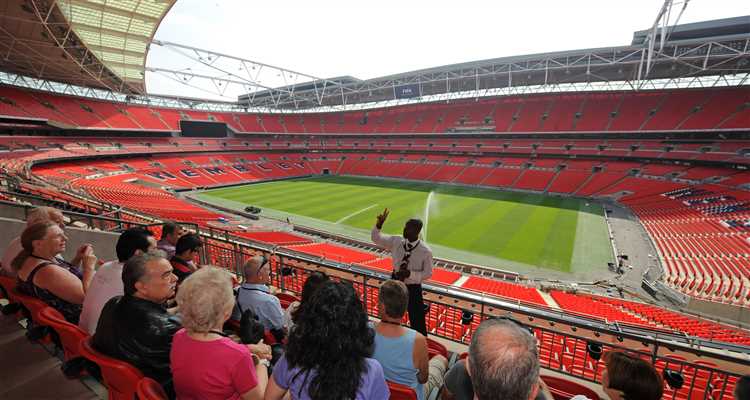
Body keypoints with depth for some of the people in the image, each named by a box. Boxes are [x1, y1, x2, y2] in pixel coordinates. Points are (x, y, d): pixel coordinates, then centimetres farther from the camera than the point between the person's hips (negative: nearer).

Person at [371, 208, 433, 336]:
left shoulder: (425, 251, -21)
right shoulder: (396, 241, -11)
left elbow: (428, 273, -13)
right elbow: (376, 239, -2)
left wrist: (409, 274, -27)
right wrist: (379, 224, -21)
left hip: (413, 288, -4)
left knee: (417, 321, 9)